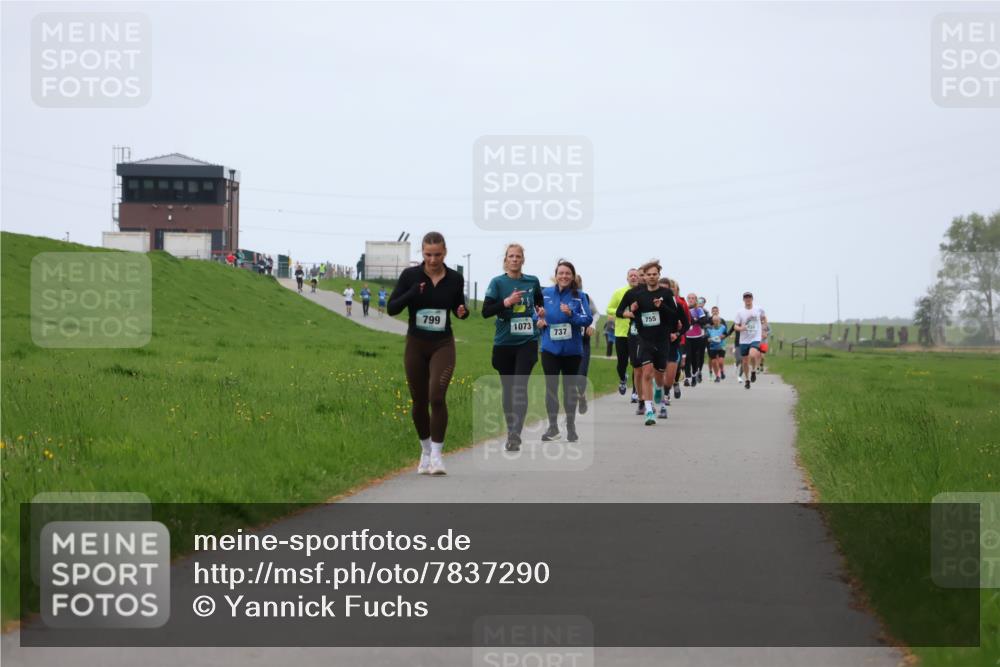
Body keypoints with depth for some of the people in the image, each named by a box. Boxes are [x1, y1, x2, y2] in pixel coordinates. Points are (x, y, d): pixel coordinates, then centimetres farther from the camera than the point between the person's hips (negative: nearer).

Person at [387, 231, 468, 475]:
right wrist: (412, 293, -22)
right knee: (419, 401, 9)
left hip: (443, 345, -1)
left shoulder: (455, 279, -3)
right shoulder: (410, 275, -6)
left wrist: (463, 312, -11)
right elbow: (392, 308, -6)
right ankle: (426, 451, 29)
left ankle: (437, 454, -12)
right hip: (416, 345, 1)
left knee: (437, 396, -18)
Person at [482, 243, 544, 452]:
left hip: (527, 342, 0)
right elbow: (486, 311, -8)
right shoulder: (497, 282, -2)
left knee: (520, 387, -14)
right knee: (508, 389, 9)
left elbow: (540, 301, 24)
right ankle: (510, 433, 22)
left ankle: (516, 435, -19)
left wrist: (541, 310, 3)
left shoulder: (532, 282, 4)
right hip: (504, 343, 0)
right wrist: (506, 302, -21)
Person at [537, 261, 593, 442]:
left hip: (572, 349, -1)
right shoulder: (545, 293, 2)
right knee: (551, 386, -1)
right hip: (550, 348, 1)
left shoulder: (579, 296, -3)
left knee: (570, 387, 11)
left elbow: (588, 319, -8)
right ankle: (552, 427, 9)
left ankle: (571, 427, 23)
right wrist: (539, 321, -7)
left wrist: (571, 314, -23)